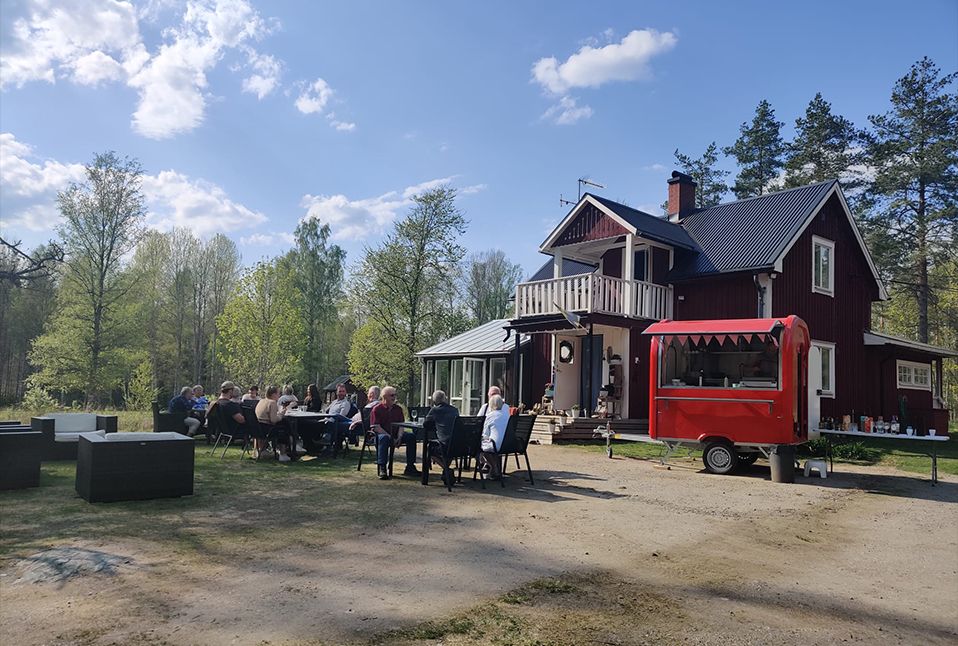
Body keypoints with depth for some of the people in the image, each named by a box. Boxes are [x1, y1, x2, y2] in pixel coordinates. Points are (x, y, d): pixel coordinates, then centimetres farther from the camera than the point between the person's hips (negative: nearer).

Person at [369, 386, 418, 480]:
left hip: (396, 435, 5)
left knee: (411, 436, -17)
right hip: (382, 433, -5)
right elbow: (376, 427, -12)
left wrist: (399, 437, -10)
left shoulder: (398, 408, 13)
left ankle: (410, 467, -13)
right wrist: (390, 437, -19)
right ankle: (382, 469, -40)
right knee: (384, 438, -39)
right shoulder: (377, 409, -4)